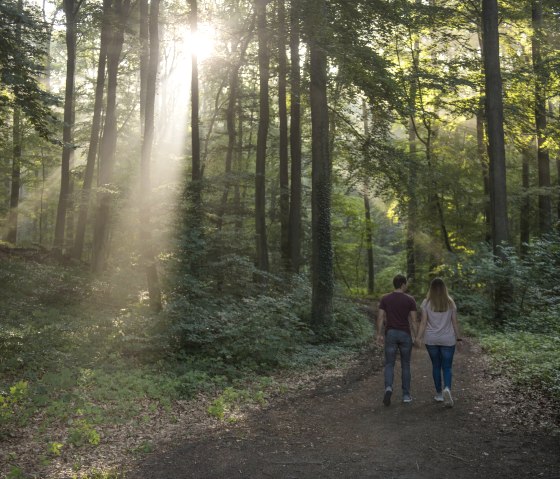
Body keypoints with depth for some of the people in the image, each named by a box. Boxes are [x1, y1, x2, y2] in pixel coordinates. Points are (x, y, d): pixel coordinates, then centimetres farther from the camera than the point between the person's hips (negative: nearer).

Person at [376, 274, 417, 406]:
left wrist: (379, 335, 1)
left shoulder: (385, 298, 0)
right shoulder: (410, 299, -4)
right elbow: (413, 320, -6)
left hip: (390, 334, 1)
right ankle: (406, 395, 13)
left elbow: (380, 318, -3)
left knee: (389, 364, 5)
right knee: (405, 365, 13)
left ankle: (388, 388, -20)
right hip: (405, 335, -1)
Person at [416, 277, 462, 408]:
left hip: (431, 340, 0)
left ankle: (439, 394, 20)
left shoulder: (426, 303, -4)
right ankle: (447, 388, -21)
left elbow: (423, 322, -10)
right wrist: (458, 338, 7)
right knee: (447, 367, 5)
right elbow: (455, 322, -1)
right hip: (448, 340, 0)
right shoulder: (450, 303, -2)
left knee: (436, 366, 15)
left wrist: (419, 336, -10)